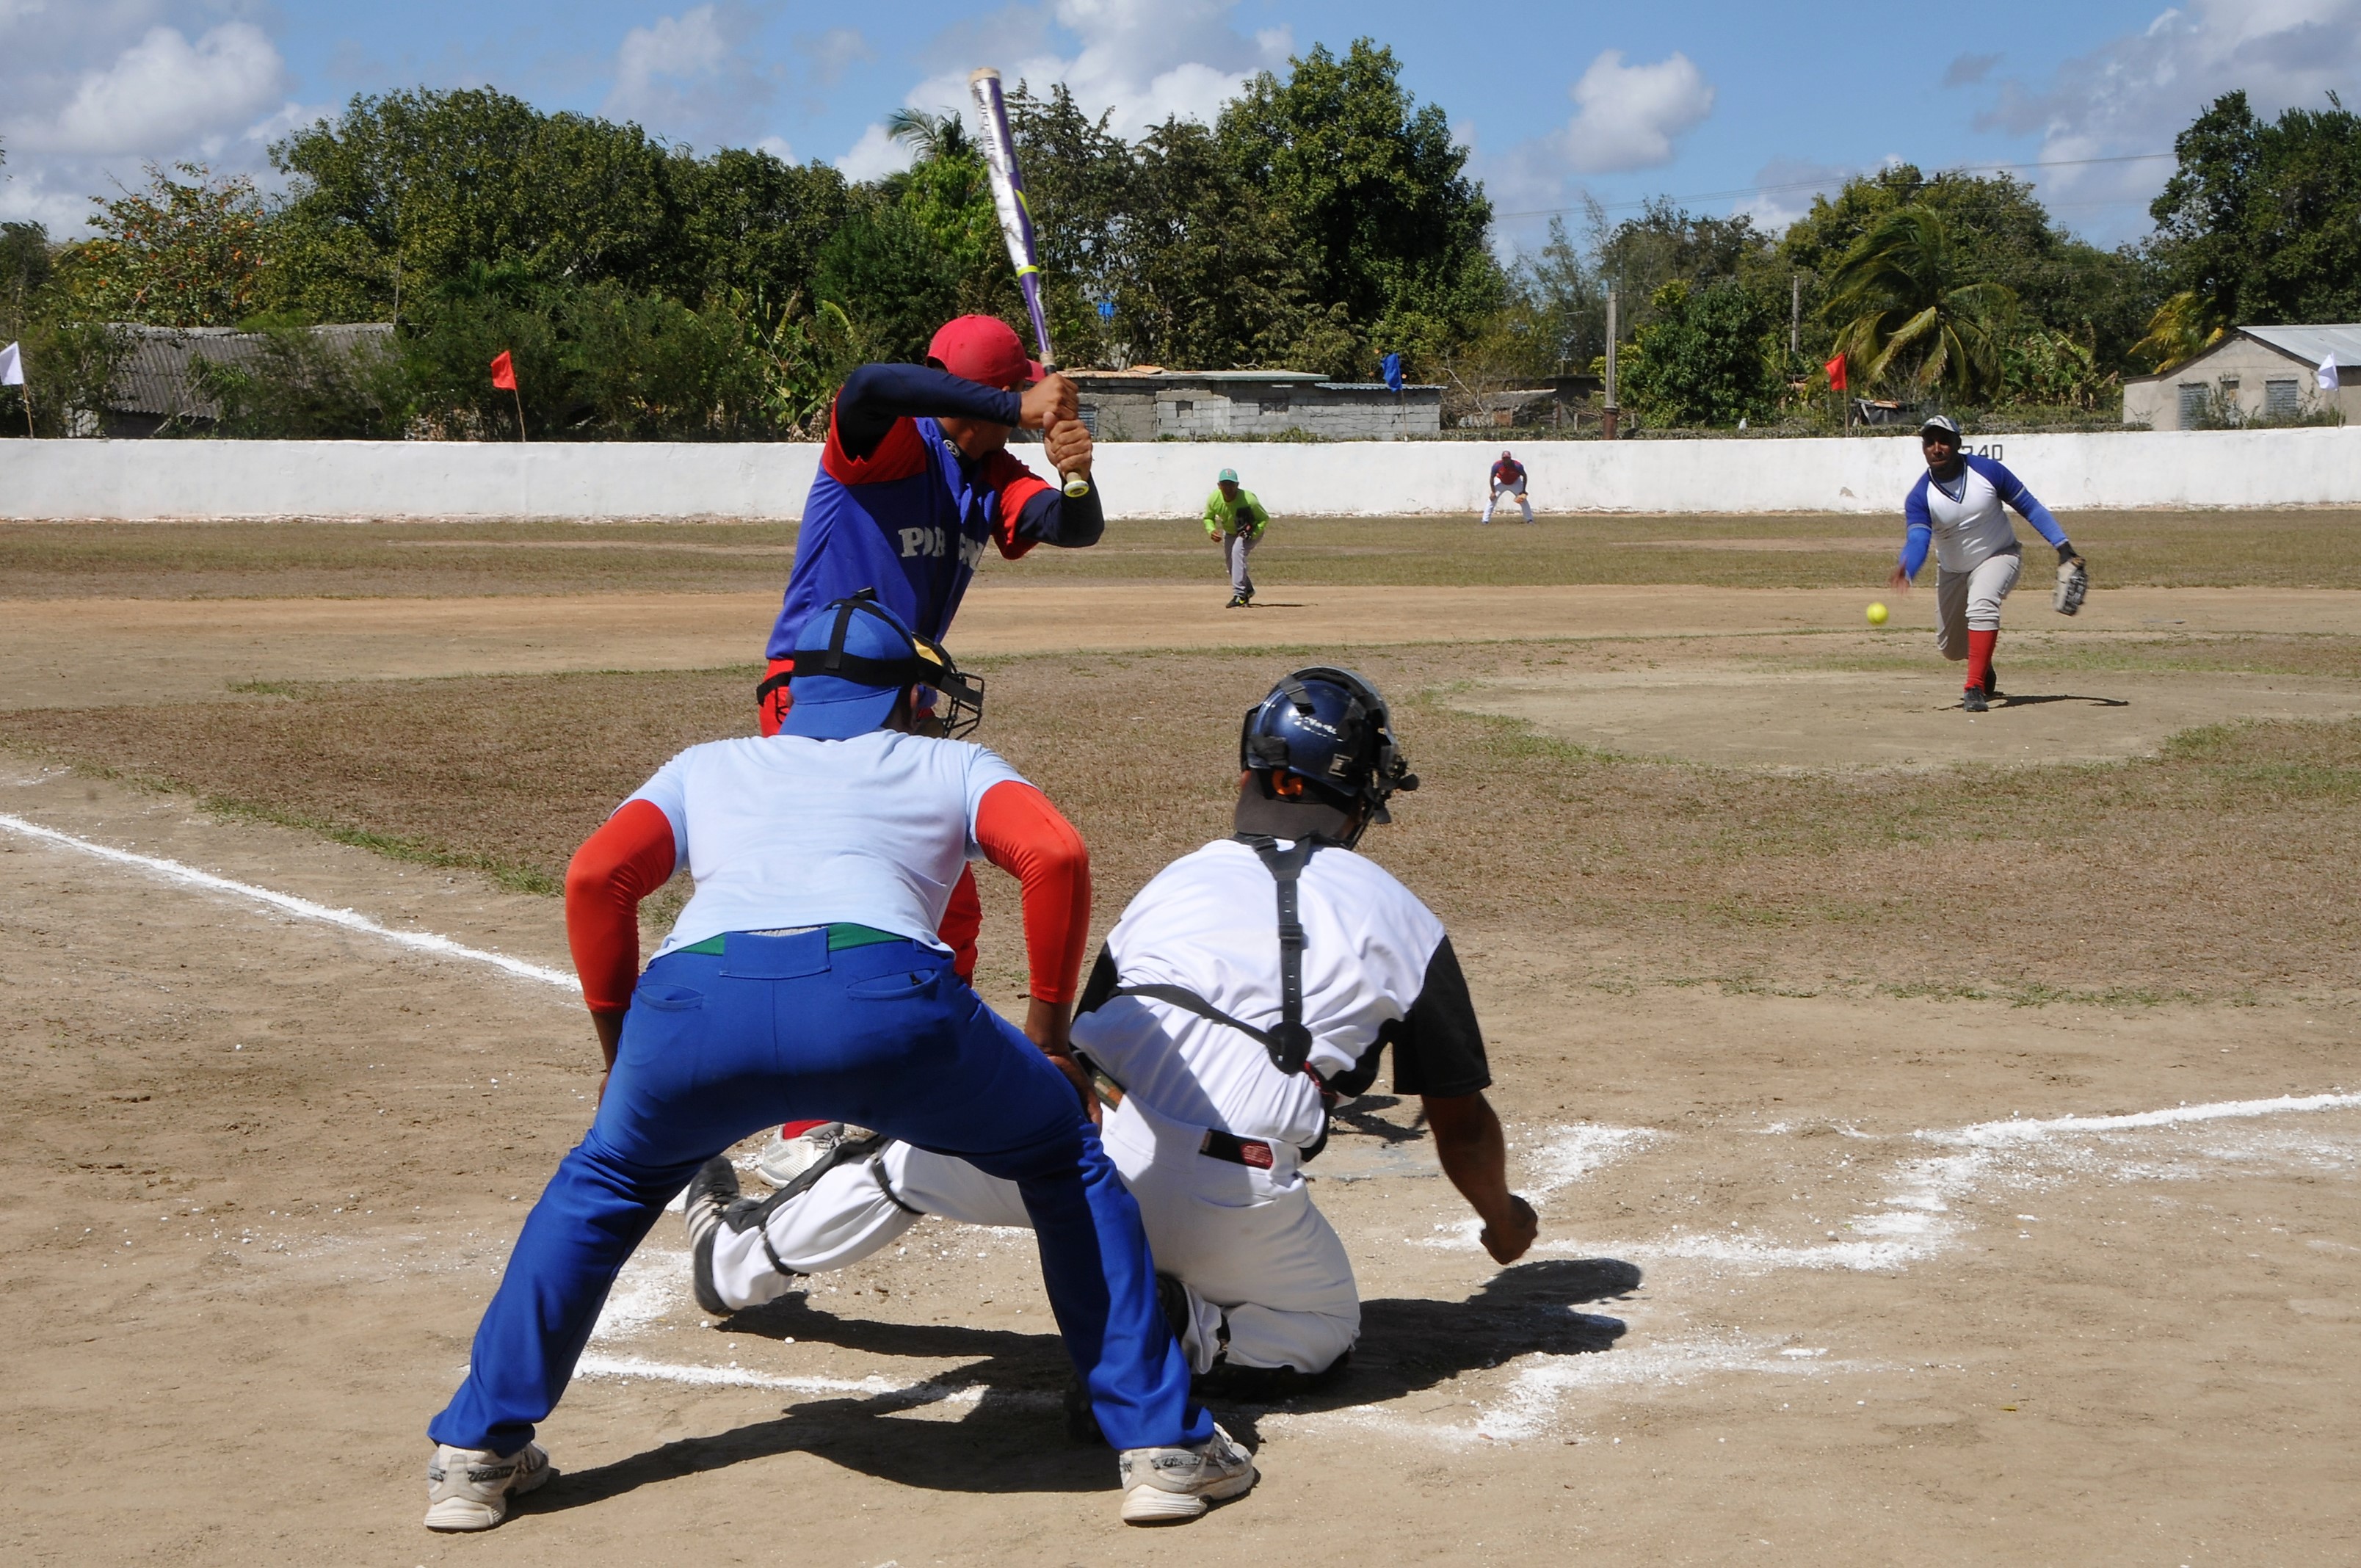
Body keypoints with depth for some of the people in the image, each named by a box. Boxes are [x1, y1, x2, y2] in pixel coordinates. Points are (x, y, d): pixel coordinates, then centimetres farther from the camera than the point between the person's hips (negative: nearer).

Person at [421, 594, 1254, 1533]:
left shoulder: (707, 766, 38)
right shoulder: (950, 766, 33)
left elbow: (596, 876, 21)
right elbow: (1055, 854, 12)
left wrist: (621, 1050, 30)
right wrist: (1049, 1032, 20)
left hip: (695, 1004, 2)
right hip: (883, 994, -2)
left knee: (603, 1183, 34)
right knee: (1064, 1159, 25)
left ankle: (477, 1454, 32)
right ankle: (1160, 1445, 21)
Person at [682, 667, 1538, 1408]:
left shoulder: (1175, 880, 20)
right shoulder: (1400, 916, 13)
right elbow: (1461, 1120, 18)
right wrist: (1503, 1221, 39)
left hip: (1087, 1137, 2)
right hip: (1235, 1197, -2)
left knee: (916, 1149, 28)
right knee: (1324, 1331, 23)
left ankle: (732, 1257, 42)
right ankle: (1177, 1332, -3)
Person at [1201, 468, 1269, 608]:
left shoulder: (1249, 500, -34)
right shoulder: (1213, 499, -23)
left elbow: (1265, 519, -20)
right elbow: (1208, 518, -3)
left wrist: (1251, 534, -36)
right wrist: (1211, 530, -24)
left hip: (1252, 532, -6)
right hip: (1230, 533, 6)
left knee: (1237, 551, -31)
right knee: (1231, 563, 13)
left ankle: (1239, 595, -32)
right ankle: (1248, 590, 43)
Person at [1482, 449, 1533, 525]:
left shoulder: (1517, 465, -31)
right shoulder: (1497, 466, -29)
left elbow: (1524, 476, -16)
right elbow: (1492, 478, -14)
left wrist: (1523, 491, -18)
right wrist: (1493, 492, -18)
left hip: (1515, 483, 0)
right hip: (1501, 482, 0)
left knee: (1523, 500, -7)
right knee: (1492, 499, -11)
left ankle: (1530, 520, 4)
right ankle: (1485, 520, -6)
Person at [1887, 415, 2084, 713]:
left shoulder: (1987, 471, -19)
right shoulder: (1920, 496, -18)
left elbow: (2029, 506, -11)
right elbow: (1917, 540, -32)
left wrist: (2062, 545, -18)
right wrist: (1905, 571, -55)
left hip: (1999, 556, -3)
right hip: (1952, 570, 3)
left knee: (1981, 603, -34)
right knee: (1951, 648, 10)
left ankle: (1975, 689, -33)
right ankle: (1985, 671, 46)